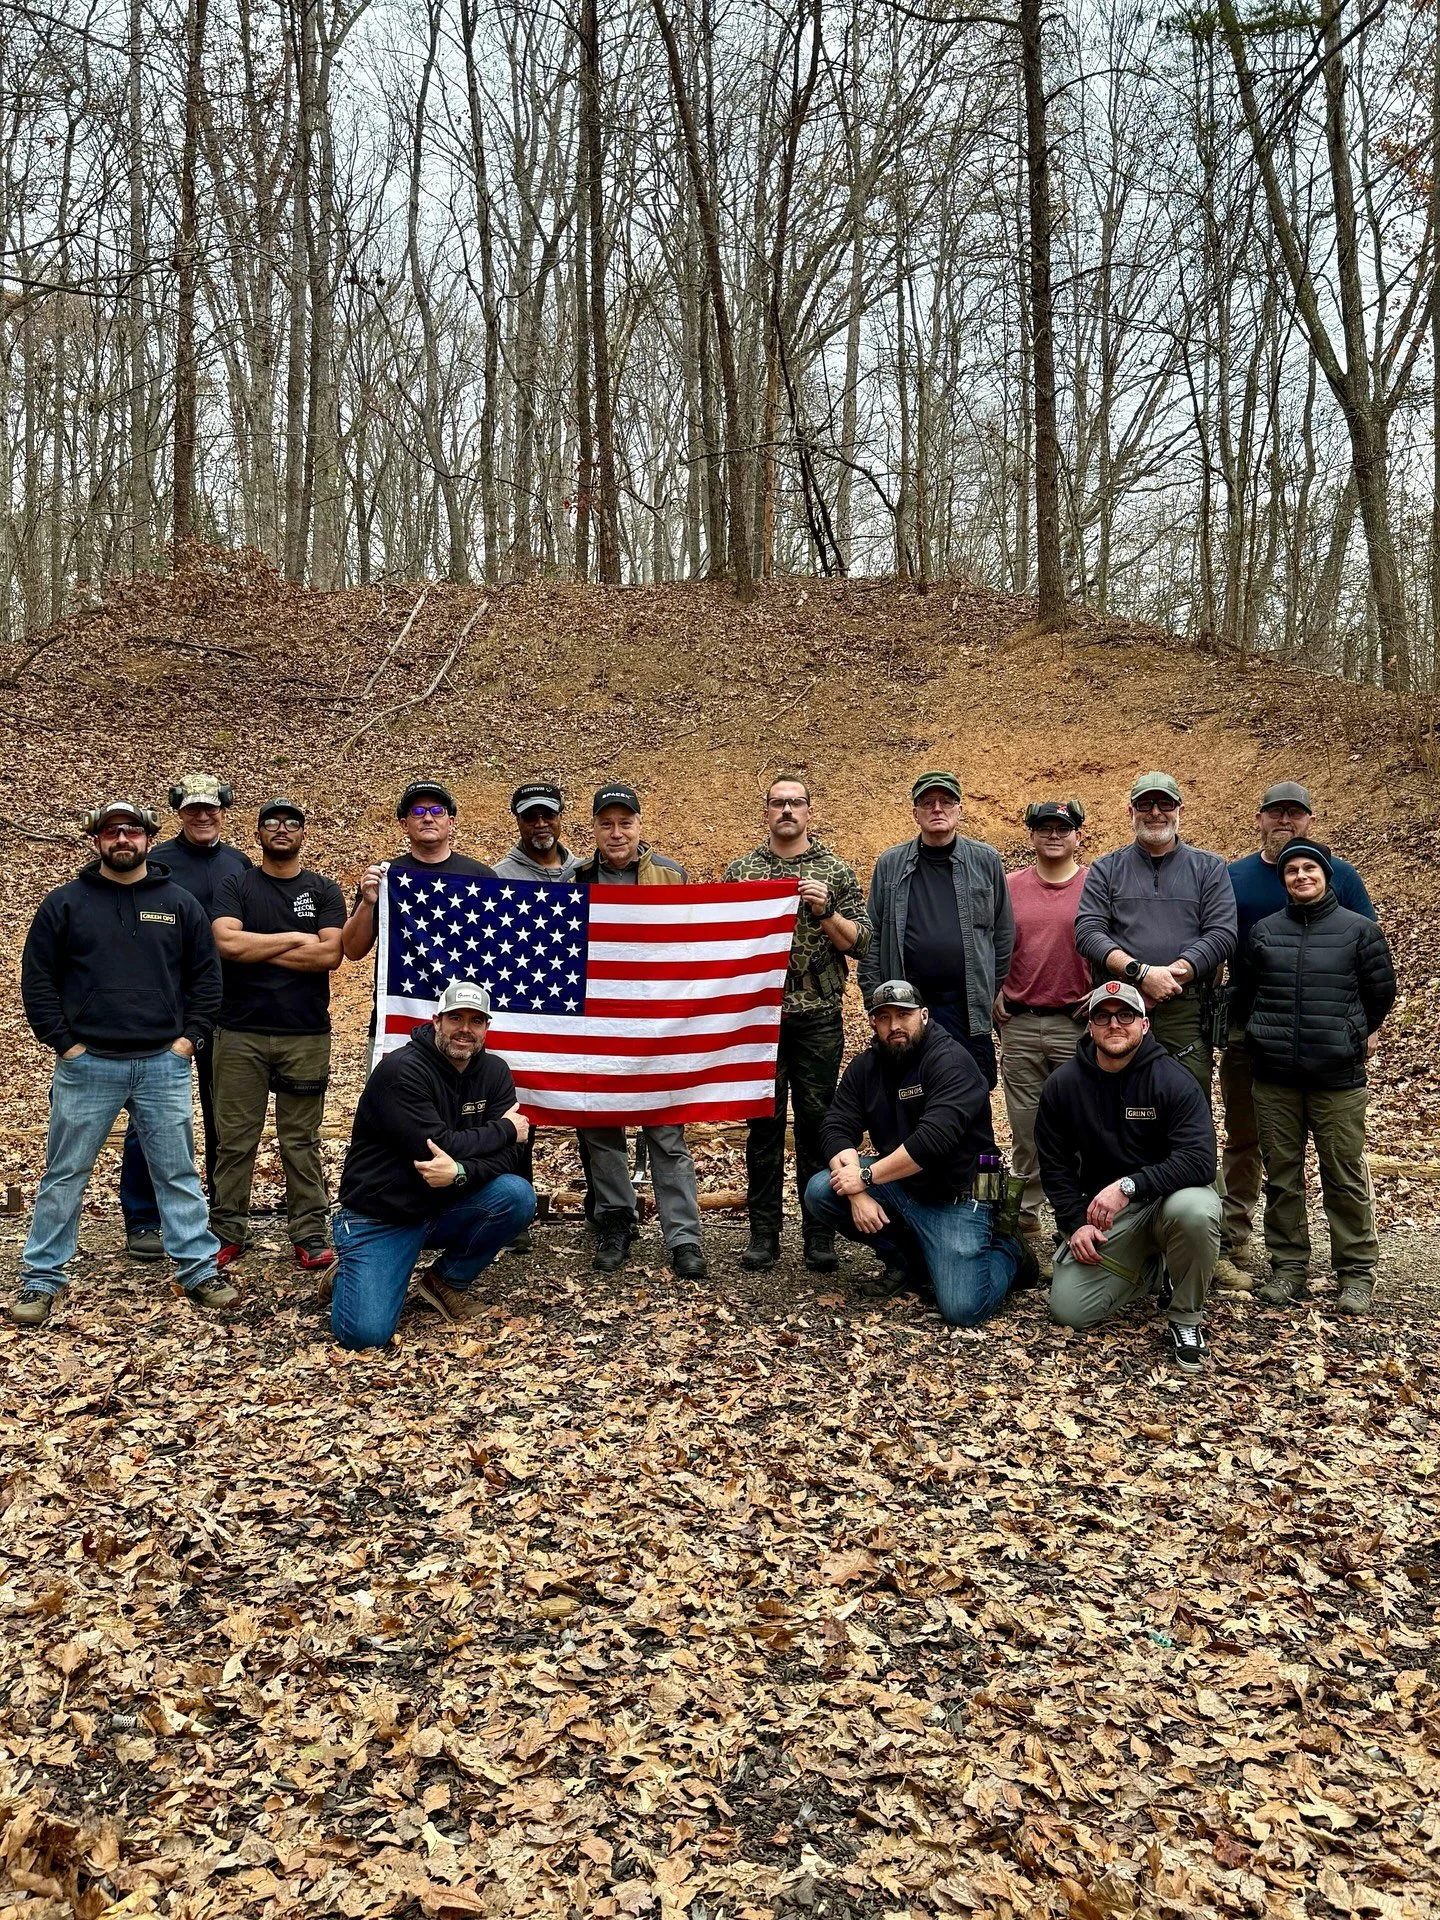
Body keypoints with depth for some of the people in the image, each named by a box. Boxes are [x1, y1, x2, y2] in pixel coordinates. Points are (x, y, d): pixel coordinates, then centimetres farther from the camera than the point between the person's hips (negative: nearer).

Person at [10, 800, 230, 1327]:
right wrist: (63, 1043, -5)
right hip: (87, 1066, -1)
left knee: (178, 1174, 6)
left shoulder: (180, 903, 6)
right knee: (64, 1175, 7)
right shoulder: (65, 902, 2)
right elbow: (37, 978, 2)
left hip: (164, 1066, 1)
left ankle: (199, 1271, 15)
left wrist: (190, 1038, -1)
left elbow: (205, 976, 8)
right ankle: (40, 1279, 18)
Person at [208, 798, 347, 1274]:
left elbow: (330, 954, -8)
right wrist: (294, 939, -6)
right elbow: (226, 942, -11)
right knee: (235, 1139, 4)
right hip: (240, 1034, 0)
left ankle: (310, 1233, 9)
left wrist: (256, 950, -6)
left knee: (301, 1141, 4)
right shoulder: (235, 886, 7)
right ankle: (227, 1231, 14)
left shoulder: (324, 891, 8)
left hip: (306, 1035, 0)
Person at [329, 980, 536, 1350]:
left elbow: (505, 1156, -11)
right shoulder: (401, 1070, -18)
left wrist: (458, 1172, -31)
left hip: (444, 1207, 5)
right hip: (379, 1217, -5)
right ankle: (349, 1274, 15)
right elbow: (438, 1146, -26)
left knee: (517, 1196, -23)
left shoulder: (494, 1073, -1)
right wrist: (505, 1129, -14)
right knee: (365, 1332, -22)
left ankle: (449, 1279, 3)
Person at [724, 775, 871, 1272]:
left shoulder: (836, 871, 6)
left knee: (817, 1122, 3)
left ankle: (819, 1233, 12)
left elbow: (861, 943, 1)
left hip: (819, 1019, -1)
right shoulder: (740, 871, 10)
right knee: (763, 1124, 5)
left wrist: (825, 911, -14)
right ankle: (763, 1232, 14)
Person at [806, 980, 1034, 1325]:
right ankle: (909, 1259, 6)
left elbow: (933, 1138, -28)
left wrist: (866, 1176, -23)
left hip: (954, 1196, -6)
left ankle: (1007, 1253, 15)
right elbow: (837, 1129, -6)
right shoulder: (865, 1066, 4)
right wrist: (858, 1195, -22)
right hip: (896, 1184, 6)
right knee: (820, 1192, -15)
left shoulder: (951, 1061, -16)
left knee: (963, 1309, -21)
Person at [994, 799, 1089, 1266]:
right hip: (1019, 1026, 2)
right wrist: (993, 997, 5)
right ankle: (1026, 1227, 19)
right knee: (1025, 1132, 9)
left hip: (1078, 1024, -2)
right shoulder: (1008, 887, 8)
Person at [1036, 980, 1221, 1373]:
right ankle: (1151, 1269, 19)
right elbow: (1054, 1167, 3)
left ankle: (1186, 1317, -11)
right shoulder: (1062, 1086, -4)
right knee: (1068, 1309, -12)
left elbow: (1200, 1161, -25)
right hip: (1100, 1212, 3)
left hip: (1168, 1197, -3)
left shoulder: (1175, 1080, -15)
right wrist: (1076, 1223, -10)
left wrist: (1129, 1186, -34)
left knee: (1195, 1209, -39)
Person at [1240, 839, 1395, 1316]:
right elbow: (1248, 994, 17)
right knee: (1281, 1176, 8)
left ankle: (1356, 1272, 12)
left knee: (1345, 1177, 1)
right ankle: (1288, 1266, 19)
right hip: (1274, 1079, 3)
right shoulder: (1263, 931, 8)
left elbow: (1380, 992, 10)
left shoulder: (1360, 930, 1)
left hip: (1338, 1079, -3)